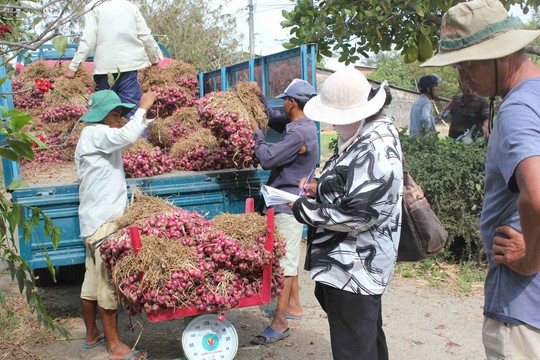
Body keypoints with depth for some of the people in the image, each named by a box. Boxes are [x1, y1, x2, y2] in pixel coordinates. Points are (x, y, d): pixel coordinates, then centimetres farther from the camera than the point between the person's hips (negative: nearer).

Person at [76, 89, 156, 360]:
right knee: (108, 282, -6)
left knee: (93, 279, 17)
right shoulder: (95, 134, -15)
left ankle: (92, 335, 29)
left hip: (95, 220, 11)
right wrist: (142, 107, -21)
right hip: (104, 221, -11)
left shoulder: (95, 135, 18)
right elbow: (127, 136, -32)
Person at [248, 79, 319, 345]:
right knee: (289, 257, 20)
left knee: (285, 261, -8)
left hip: (289, 205, -11)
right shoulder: (303, 125, 10)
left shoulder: (298, 134, -21)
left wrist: (256, 133, -9)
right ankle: (293, 305, 33)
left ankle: (280, 323, -3)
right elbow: (276, 120, 24)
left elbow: (267, 159, -22)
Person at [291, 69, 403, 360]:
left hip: (353, 269, -10)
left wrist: (304, 210, -16)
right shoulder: (365, 135, 9)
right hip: (357, 267, 11)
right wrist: (321, 187, 7)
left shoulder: (376, 150, -23)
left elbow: (357, 215, -27)